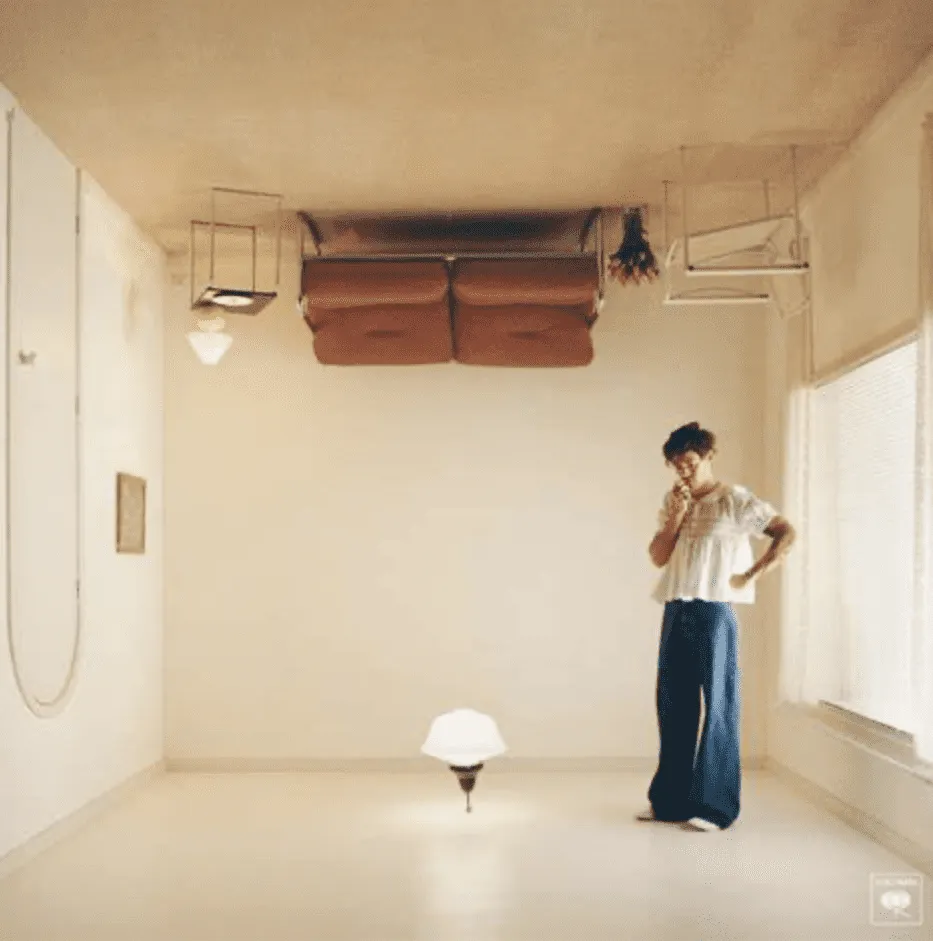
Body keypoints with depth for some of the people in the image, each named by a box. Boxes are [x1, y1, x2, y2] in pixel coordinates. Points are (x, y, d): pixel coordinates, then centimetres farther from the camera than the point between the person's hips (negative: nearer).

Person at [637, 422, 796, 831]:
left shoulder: (734, 499, -4)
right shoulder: (673, 501, 13)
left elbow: (786, 532, -6)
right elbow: (657, 557, 6)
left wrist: (753, 574, -9)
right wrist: (677, 516, -6)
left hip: (714, 613, -6)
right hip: (675, 613, 6)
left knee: (716, 706, -2)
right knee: (673, 707, 11)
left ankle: (714, 805, 4)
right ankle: (670, 799, 21)